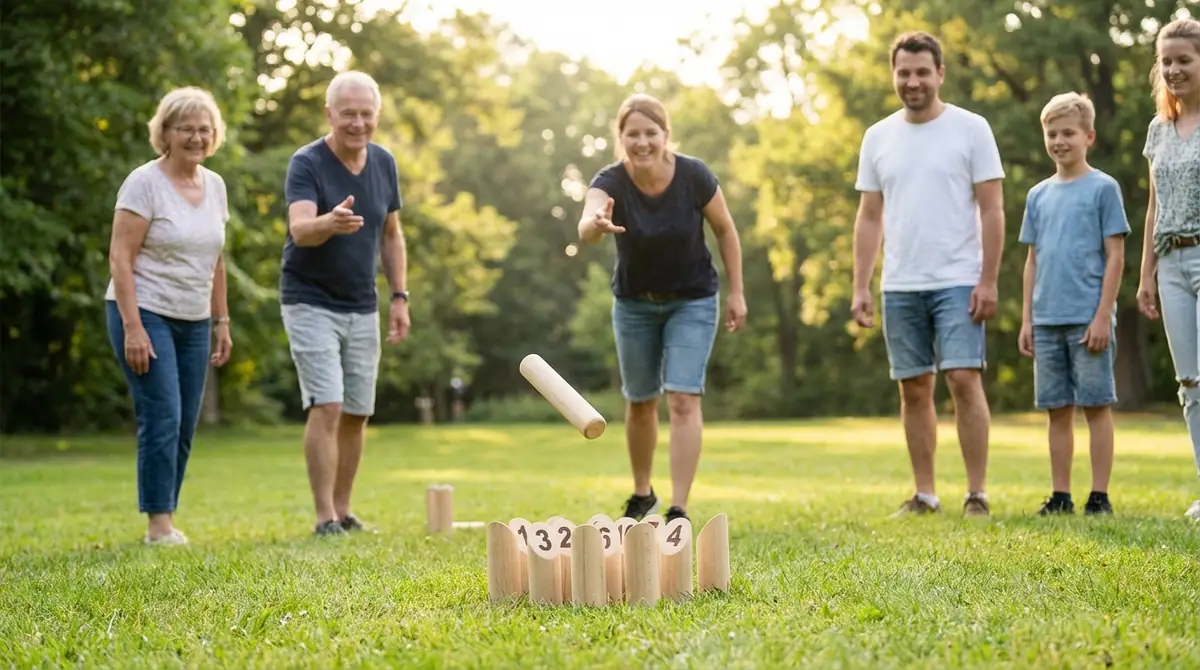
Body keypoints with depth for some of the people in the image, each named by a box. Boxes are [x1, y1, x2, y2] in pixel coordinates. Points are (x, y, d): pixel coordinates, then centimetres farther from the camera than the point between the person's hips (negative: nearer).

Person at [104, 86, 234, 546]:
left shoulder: (215, 185, 9)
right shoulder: (144, 183, -10)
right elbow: (120, 257, -13)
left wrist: (221, 322, 14)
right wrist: (132, 326, -19)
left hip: (193, 322, 6)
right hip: (145, 316, -6)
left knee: (185, 426, 5)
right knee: (162, 418, -12)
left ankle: (166, 519, 13)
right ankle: (159, 524, -5)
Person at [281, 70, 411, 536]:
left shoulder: (384, 163, 3)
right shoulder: (307, 163, -14)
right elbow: (299, 230, -31)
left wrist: (399, 296, 7)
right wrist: (330, 223, -52)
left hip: (362, 307, 5)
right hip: (311, 303, -5)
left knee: (357, 414, 7)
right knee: (327, 407, -14)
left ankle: (343, 511, 18)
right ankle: (325, 518, -10)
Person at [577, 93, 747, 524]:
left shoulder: (694, 176, -22)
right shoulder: (611, 182, -23)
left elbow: (725, 229, -5)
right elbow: (585, 228, -45)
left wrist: (736, 292, -5)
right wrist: (596, 225, -69)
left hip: (693, 301, -2)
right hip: (634, 303, 2)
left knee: (683, 400, -14)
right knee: (640, 402, 14)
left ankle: (679, 510, -12)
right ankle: (641, 496, 35)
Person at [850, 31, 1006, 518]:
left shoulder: (971, 129, -2)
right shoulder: (878, 137, 10)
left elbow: (992, 209, -4)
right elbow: (869, 218, 12)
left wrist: (988, 281, -11)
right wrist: (860, 288, 5)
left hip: (958, 282, -4)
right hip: (899, 287, 4)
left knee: (964, 381, -10)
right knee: (914, 390, 7)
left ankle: (976, 494, -3)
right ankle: (924, 494, 14)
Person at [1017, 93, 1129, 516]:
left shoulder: (1103, 188, -1)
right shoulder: (1039, 195, 13)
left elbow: (1115, 256, -5)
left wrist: (1103, 315, -11)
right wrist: (1027, 320, 10)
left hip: (1088, 319, -5)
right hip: (1047, 322, 5)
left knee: (1096, 405, -1)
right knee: (1056, 410, 8)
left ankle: (1099, 496, 4)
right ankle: (1060, 496, 14)